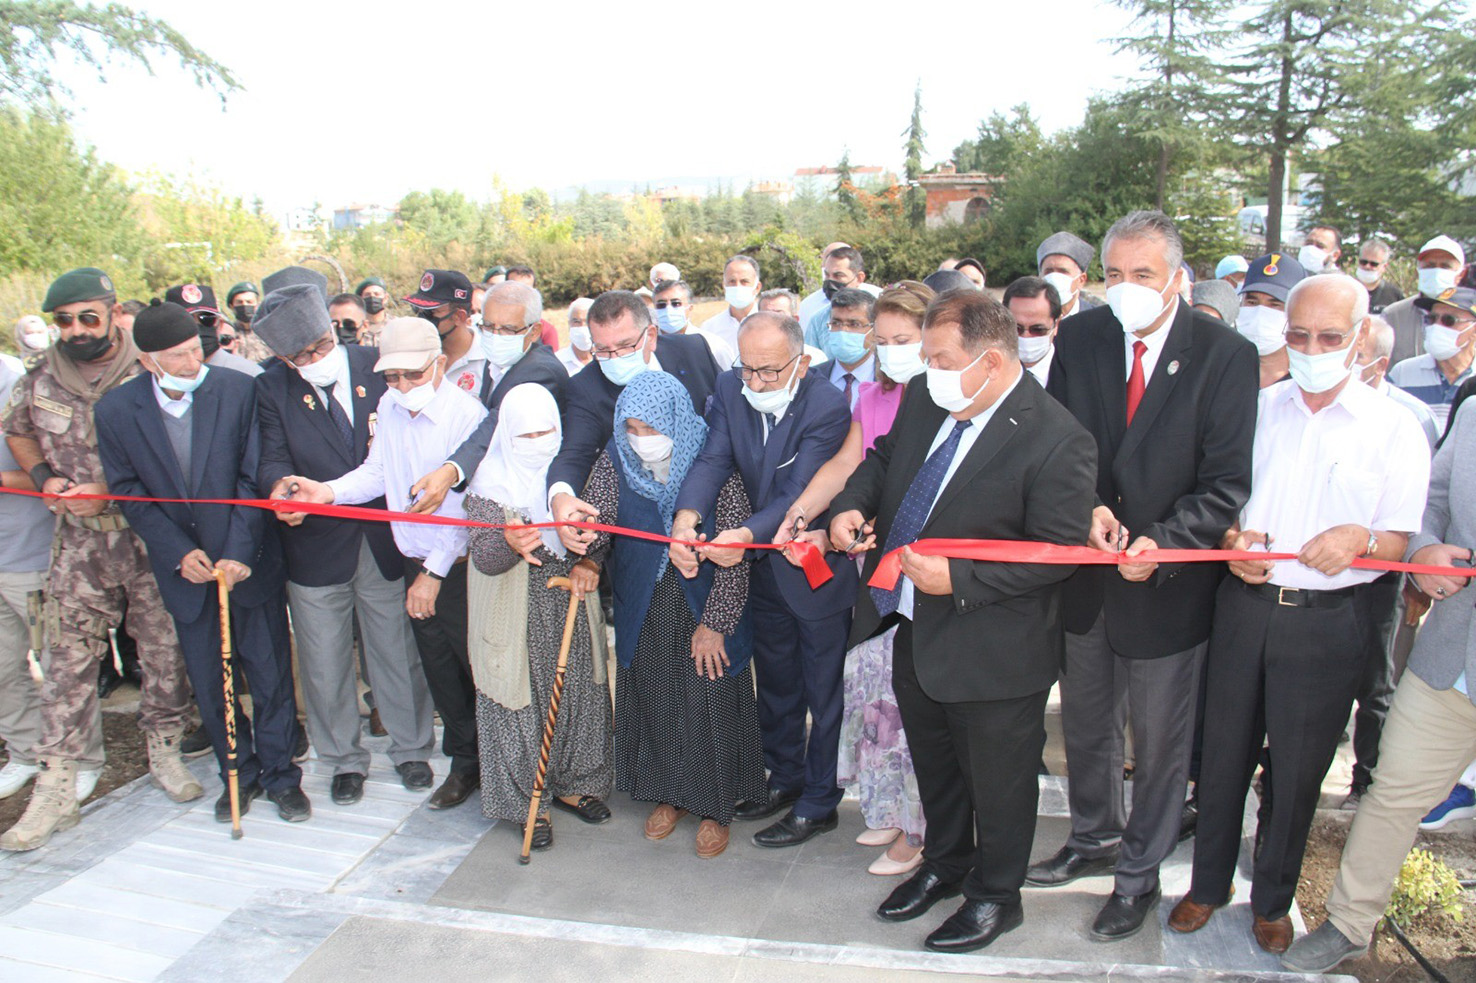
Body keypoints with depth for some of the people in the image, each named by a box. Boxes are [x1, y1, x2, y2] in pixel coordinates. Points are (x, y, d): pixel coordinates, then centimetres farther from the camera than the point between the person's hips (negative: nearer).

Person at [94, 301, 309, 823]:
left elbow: (253, 478, -9)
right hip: (184, 568, 2)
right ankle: (239, 773, 30)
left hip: (249, 561, -1)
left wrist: (240, 553, -15)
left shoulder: (239, 391, -11)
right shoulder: (115, 411, -6)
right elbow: (129, 491, 0)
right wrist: (179, 553, -10)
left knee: (270, 673, 8)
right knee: (208, 682, 11)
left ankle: (281, 774, 25)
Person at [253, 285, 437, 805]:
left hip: (385, 542, 0)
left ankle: (410, 748, 35)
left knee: (399, 653, 14)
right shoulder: (271, 388, -5)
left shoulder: (378, 366, -4)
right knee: (325, 666, 13)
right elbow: (273, 458, -13)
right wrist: (280, 484, -35)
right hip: (316, 548, 0)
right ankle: (345, 759, 35)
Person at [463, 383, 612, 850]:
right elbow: (483, 555, -20)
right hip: (518, 615, -4)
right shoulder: (491, 480, -12)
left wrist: (587, 563, -8)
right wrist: (508, 543, -42)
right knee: (522, 703, 5)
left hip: (572, 607, 4)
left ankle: (574, 784, 33)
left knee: (578, 694, 12)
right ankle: (528, 800, 23)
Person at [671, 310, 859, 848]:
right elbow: (713, 458, -18)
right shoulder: (731, 389, -8)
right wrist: (687, 515, -37)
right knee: (775, 682, 22)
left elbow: (799, 495, -31)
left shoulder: (828, 408, -25)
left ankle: (818, 804, 27)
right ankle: (785, 778, 43)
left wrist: (747, 535, -48)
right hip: (764, 566, 6)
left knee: (823, 691, 9)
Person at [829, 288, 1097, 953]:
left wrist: (960, 580, -29)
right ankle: (945, 865, 52)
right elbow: (882, 460, 15)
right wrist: (851, 506, -6)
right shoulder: (924, 401, -2)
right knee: (933, 763, 27)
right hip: (913, 631, 7)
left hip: (992, 651, -7)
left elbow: (1060, 550, -22)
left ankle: (995, 896, 41)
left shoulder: (1055, 439, -23)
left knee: (998, 782, 16)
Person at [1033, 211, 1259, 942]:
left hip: (1170, 580, -4)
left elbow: (1228, 482, -14)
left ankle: (1139, 873, 35)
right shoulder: (1079, 339, -2)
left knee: (1160, 738, 13)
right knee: (1085, 722, 22)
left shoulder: (1225, 354, -13)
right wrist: (1088, 507, -16)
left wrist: (1163, 543, -27)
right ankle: (1094, 839, 47)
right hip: (1086, 571, 4)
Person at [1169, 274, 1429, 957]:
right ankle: (1209, 883, 30)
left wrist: (1360, 539, -23)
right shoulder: (1255, 408, 6)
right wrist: (1231, 541, -9)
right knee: (1224, 753, 10)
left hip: (1325, 622, -2)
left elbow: (1405, 542, -2)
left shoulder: (1393, 429, 0)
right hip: (1243, 605, 2)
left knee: (1297, 769, 10)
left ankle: (1272, 900, 31)